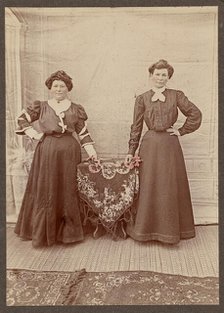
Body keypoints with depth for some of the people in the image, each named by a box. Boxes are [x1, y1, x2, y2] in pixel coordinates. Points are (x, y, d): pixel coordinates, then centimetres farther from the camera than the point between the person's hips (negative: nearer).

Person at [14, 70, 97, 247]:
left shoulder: (76, 109, 8)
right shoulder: (41, 107, 9)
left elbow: (84, 133, 6)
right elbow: (22, 119, 15)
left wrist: (91, 151, -3)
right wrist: (34, 134, 3)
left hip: (69, 152, 0)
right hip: (47, 151, 0)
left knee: (68, 191, 5)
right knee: (45, 191, 4)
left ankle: (68, 231, 18)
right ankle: (43, 232, 19)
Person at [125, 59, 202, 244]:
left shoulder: (177, 96, 5)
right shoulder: (142, 99, 6)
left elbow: (196, 115, 6)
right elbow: (136, 127, 5)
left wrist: (181, 131, 0)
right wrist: (131, 151, 2)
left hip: (170, 146, 0)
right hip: (149, 146, 0)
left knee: (171, 188, 7)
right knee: (148, 188, 5)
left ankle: (170, 229, 24)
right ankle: (147, 228, 21)